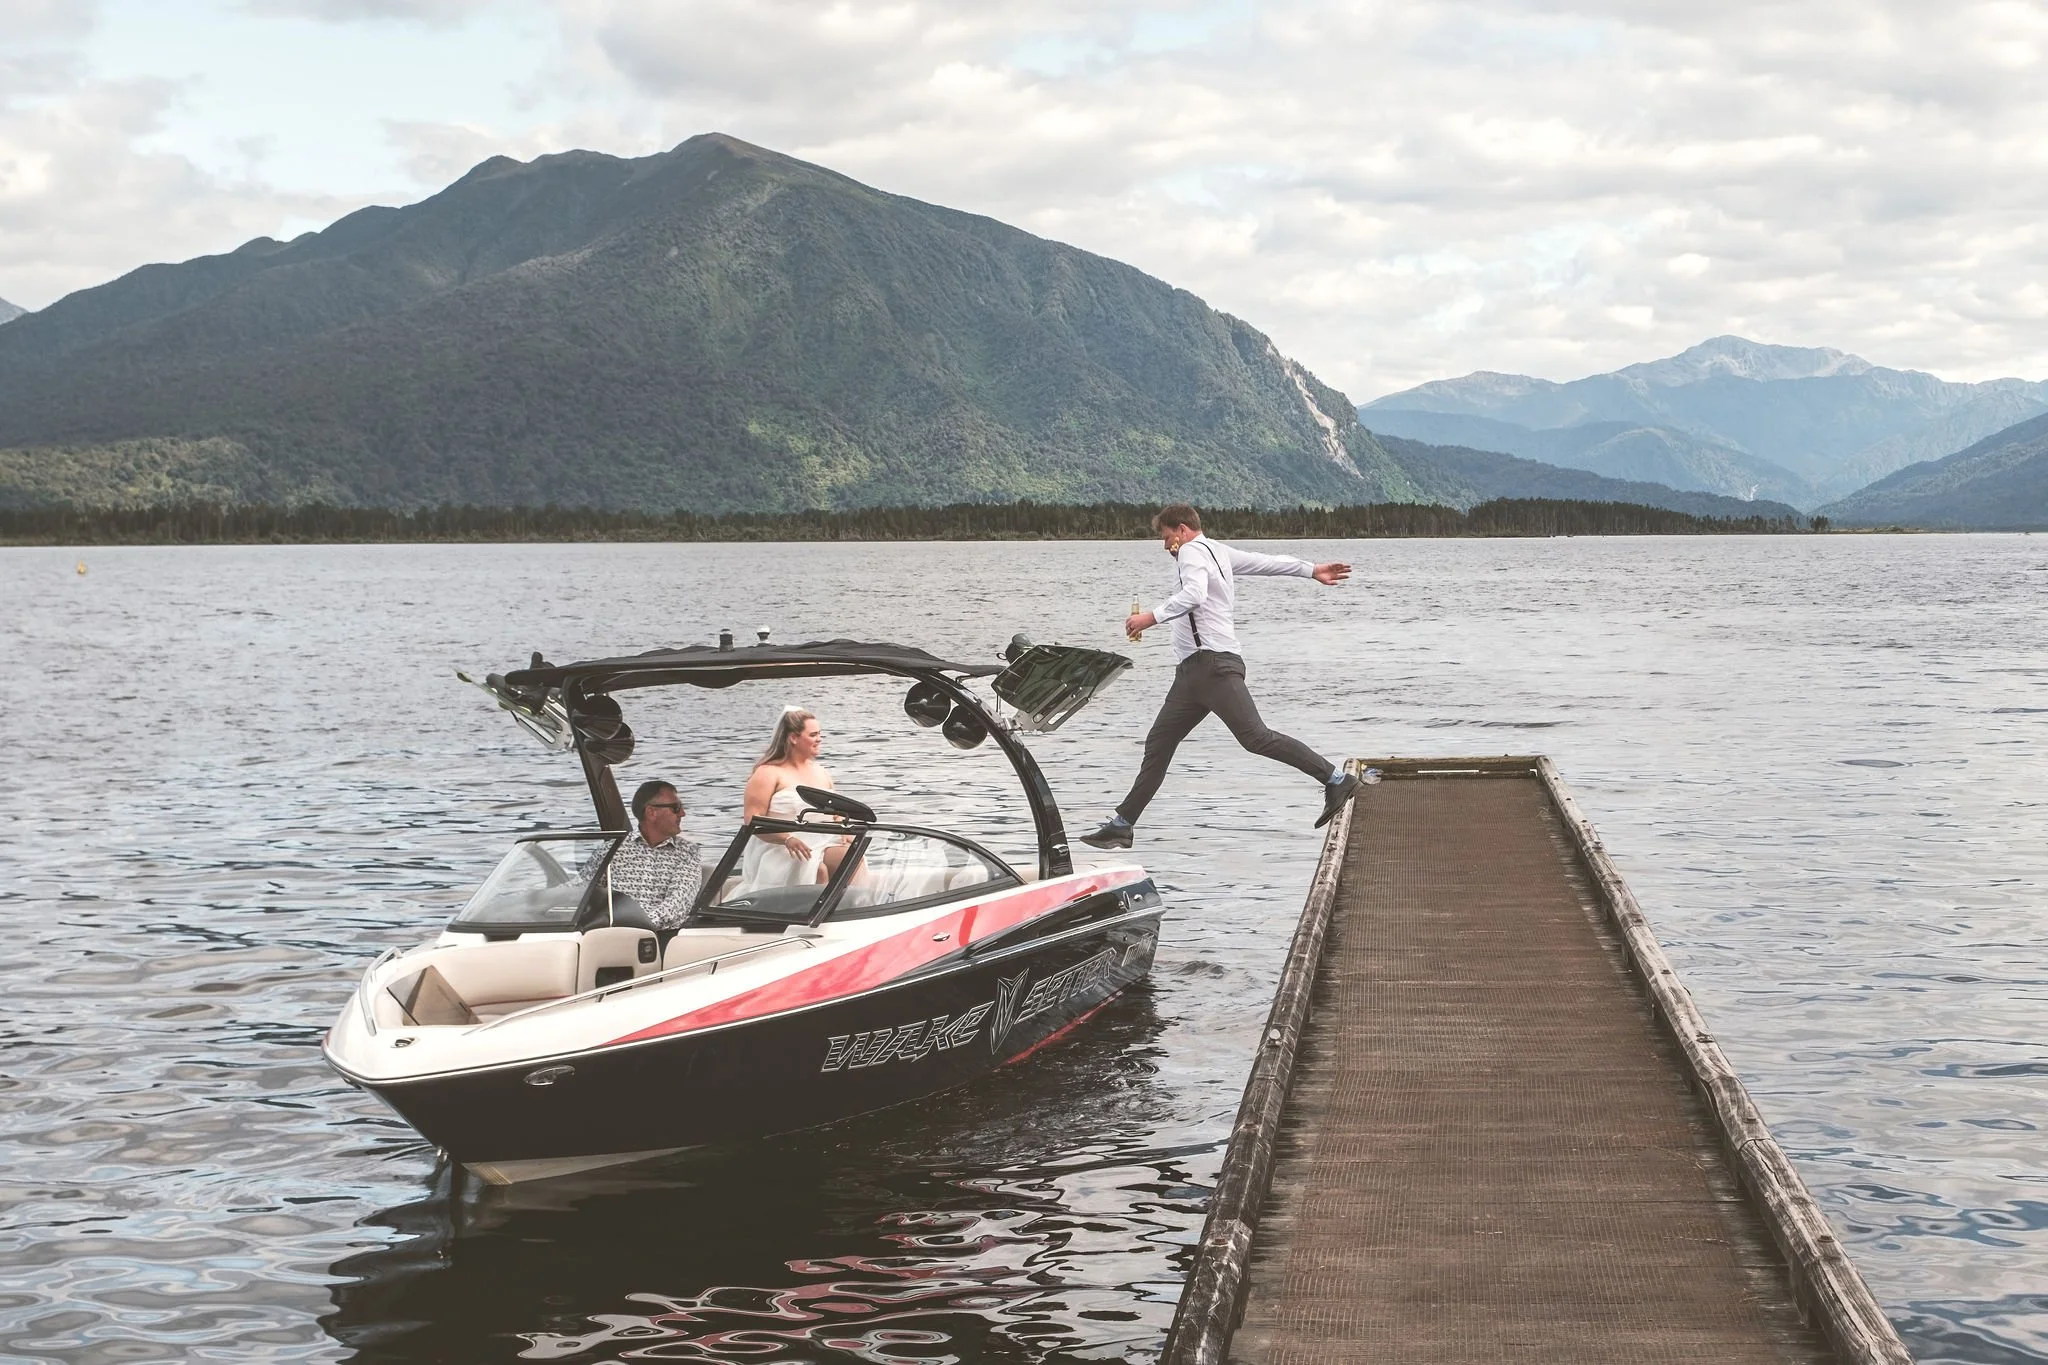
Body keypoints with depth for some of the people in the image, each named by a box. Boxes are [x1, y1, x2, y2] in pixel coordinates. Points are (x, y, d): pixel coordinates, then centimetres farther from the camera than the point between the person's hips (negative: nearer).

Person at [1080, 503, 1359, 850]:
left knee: (1255, 736, -18)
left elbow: (1194, 594, -23)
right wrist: (1312, 571, 34)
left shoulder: (1192, 551, -4)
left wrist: (1152, 617, -28)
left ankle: (1337, 780, -17)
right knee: (1159, 743, 6)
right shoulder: (1219, 551, 23)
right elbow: (1268, 562, 26)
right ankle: (1122, 825, 6)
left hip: (1212, 664, -10)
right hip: (1194, 671, 10)